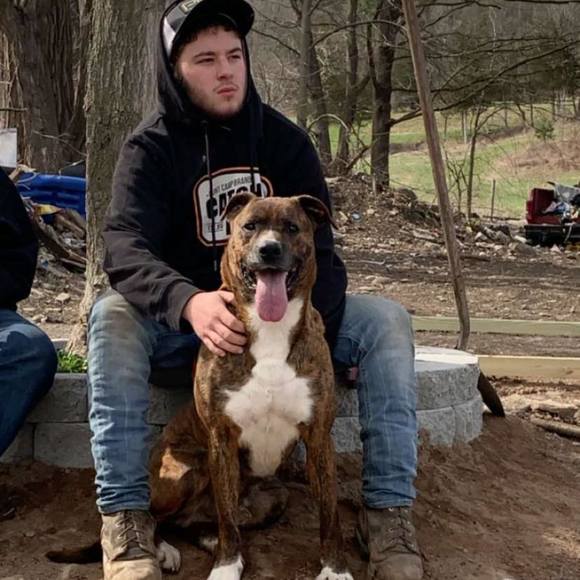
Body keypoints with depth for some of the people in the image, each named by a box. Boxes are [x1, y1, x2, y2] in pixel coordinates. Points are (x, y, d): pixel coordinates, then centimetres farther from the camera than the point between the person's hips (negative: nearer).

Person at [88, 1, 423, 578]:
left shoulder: (284, 139, 0)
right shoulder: (150, 148, -8)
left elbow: (318, 249, -6)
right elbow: (125, 246, -25)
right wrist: (189, 302, -48)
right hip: (184, 320, -2)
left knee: (386, 320, -21)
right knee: (112, 317, -34)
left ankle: (388, 509, -19)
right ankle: (124, 515, -30)